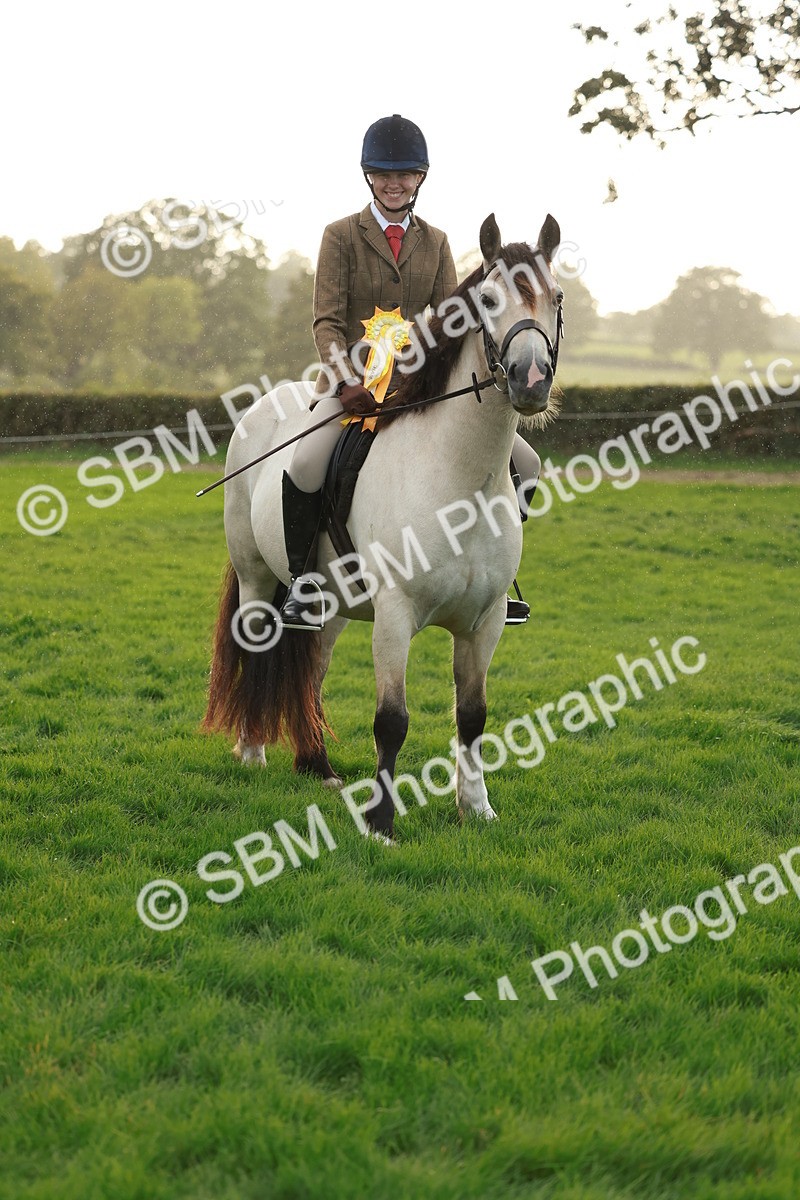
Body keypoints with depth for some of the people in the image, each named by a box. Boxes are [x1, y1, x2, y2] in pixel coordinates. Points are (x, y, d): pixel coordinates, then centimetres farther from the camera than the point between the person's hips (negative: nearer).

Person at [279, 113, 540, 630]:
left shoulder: (435, 242, 11)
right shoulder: (342, 236, 0)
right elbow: (327, 322, -7)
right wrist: (351, 380, -25)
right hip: (354, 378, -4)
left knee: (524, 463, -4)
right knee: (308, 463, -35)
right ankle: (301, 582, -15)